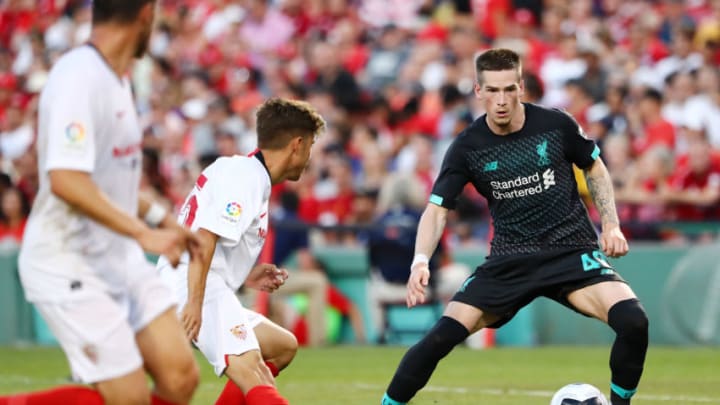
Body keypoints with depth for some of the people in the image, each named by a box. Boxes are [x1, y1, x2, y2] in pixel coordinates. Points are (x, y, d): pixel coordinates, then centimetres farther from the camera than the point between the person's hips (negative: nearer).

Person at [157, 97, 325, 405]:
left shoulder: (237, 169, 21)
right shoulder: (248, 177, -9)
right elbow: (205, 237, -21)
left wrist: (245, 275, 17)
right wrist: (195, 302, -26)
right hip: (193, 288, -10)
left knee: (283, 346, 17)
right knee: (250, 369, -25)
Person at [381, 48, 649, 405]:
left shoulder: (556, 125, -7)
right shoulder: (467, 147, -7)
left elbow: (594, 168, 11)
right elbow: (437, 208, -5)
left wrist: (611, 224, 1)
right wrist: (421, 261, -22)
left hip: (571, 251, 0)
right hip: (509, 261, 0)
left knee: (633, 321, -25)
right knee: (441, 337, -15)